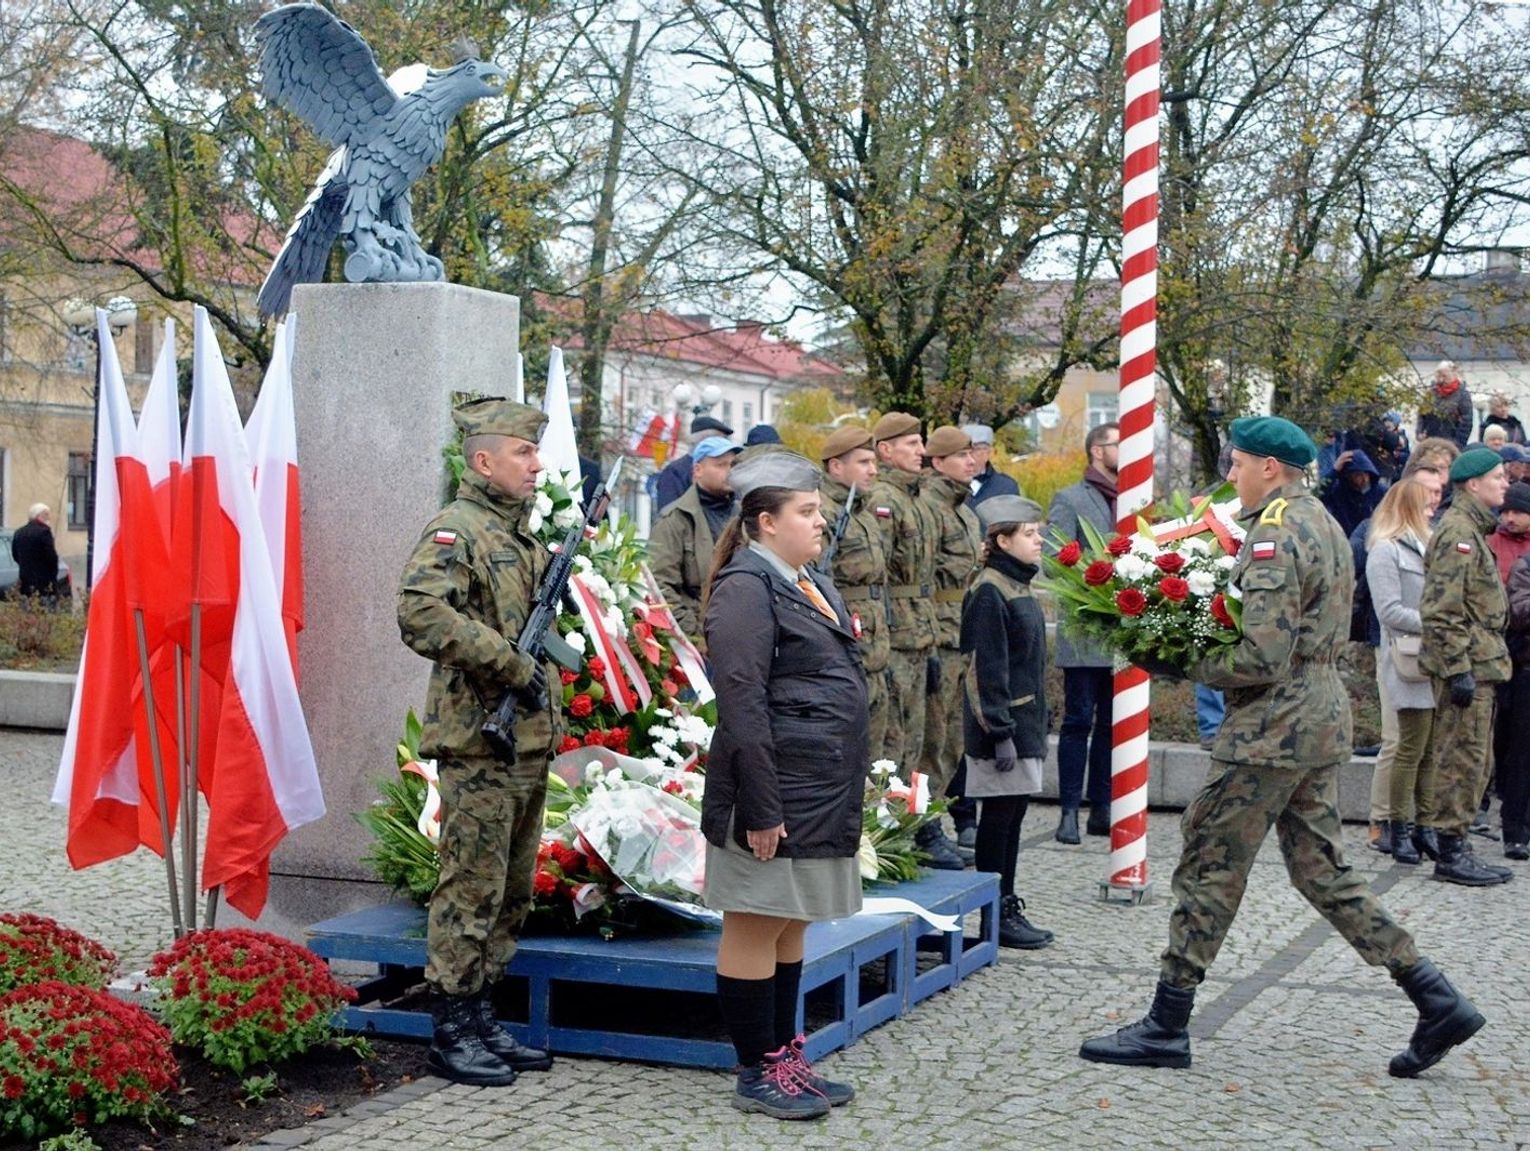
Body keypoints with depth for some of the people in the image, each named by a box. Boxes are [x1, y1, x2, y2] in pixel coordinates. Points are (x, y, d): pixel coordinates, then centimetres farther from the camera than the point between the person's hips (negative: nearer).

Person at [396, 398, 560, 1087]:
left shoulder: (524, 536, 19)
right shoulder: (456, 530, -10)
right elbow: (421, 613, -27)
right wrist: (512, 665, -23)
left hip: (530, 743, 9)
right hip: (478, 745, -9)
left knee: (512, 893, 13)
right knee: (471, 889, -4)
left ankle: (482, 1022, 22)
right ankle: (451, 1035, 4)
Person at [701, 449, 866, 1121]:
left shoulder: (811, 584, 16)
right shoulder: (746, 587, -13)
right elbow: (742, 704, -19)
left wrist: (851, 784, 19)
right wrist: (761, 808, -22)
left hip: (820, 791, 9)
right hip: (778, 790, -9)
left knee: (790, 927, 15)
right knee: (756, 927, 1)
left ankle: (785, 1057, 24)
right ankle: (757, 1074, 8)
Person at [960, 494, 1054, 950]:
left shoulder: (1019, 587, 15)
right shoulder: (989, 592, -15)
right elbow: (984, 669, -18)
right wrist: (999, 732, -20)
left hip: (1025, 721, 9)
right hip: (1003, 726, -9)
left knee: (1013, 815, 13)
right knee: (998, 817, -2)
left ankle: (1008, 908, 20)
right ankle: (995, 917, 4)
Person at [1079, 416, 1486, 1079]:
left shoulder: (1274, 535, -16)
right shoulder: (1322, 524, 15)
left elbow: (1263, 657, -23)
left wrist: (1187, 662, -10)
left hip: (1273, 725, -10)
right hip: (1323, 715, 10)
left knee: (1209, 868, -1)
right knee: (1322, 869, 14)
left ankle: (1166, 1028, 6)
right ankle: (1437, 1002, 12)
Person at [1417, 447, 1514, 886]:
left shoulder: (1472, 529, 19)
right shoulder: (1458, 532, -15)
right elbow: (1442, 610, -22)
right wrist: (1459, 668, -24)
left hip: (1478, 664, 11)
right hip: (1467, 665, -11)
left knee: (1474, 762, 14)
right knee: (1462, 759, -6)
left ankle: (1455, 848, 21)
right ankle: (1451, 853, -1)